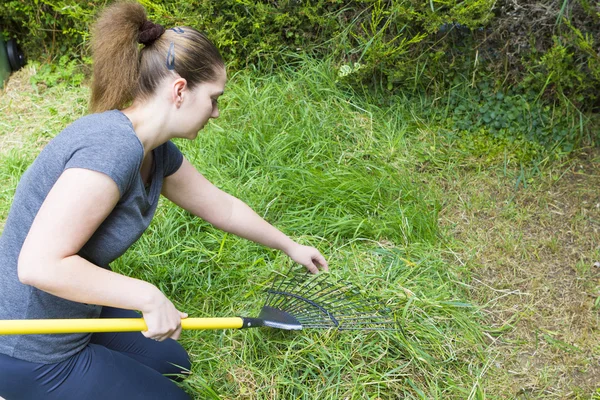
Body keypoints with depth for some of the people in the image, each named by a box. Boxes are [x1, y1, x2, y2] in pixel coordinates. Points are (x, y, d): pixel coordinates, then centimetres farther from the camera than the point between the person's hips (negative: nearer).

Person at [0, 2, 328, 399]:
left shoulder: (156, 151, -1)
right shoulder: (113, 146, -31)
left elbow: (222, 207, 13)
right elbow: (40, 264, -35)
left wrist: (290, 246, 23)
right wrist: (149, 297, -27)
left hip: (80, 311, 9)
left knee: (175, 365, 25)